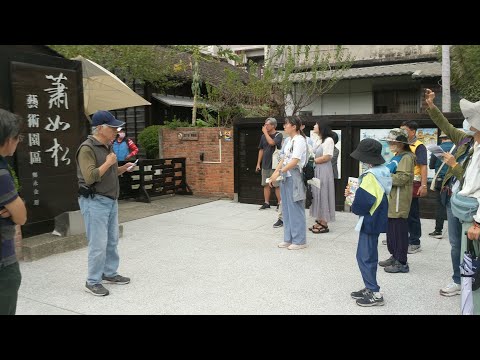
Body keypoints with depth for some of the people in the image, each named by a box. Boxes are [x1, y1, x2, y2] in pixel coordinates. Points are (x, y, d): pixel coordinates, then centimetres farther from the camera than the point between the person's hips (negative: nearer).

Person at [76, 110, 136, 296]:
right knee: (98, 244, -5)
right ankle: (92, 281, 8)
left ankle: (110, 273, 29)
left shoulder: (107, 146, 12)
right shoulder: (87, 148, -15)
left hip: (111, 200, 9)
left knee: (112, 240, 15)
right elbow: (90, 177, -25)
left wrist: (122, 168, 6)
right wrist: (108, 163, -17)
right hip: (94, 202, -9)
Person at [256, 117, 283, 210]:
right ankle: (266, 203, 16)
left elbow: (271, 142, -26)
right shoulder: (263, 136, 10)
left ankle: (280, 203, 5)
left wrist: (265, 132, -14)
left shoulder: (278, 135, -6)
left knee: (277, 185, -3)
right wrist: (258, 163, 12)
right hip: (265, 164, 5)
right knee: (266, 185, 9)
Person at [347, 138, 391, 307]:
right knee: (369, 255, 18)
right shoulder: (383, 172, 7)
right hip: (377, 219, 10)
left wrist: (354, 207, -6)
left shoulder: (370, 176, -22)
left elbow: (363, 201, -26)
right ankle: (370, 288, 27)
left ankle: (375, 293, 5)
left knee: (365, 257, -1)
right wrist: (354, 193, 8)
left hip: (370, 221, -10)